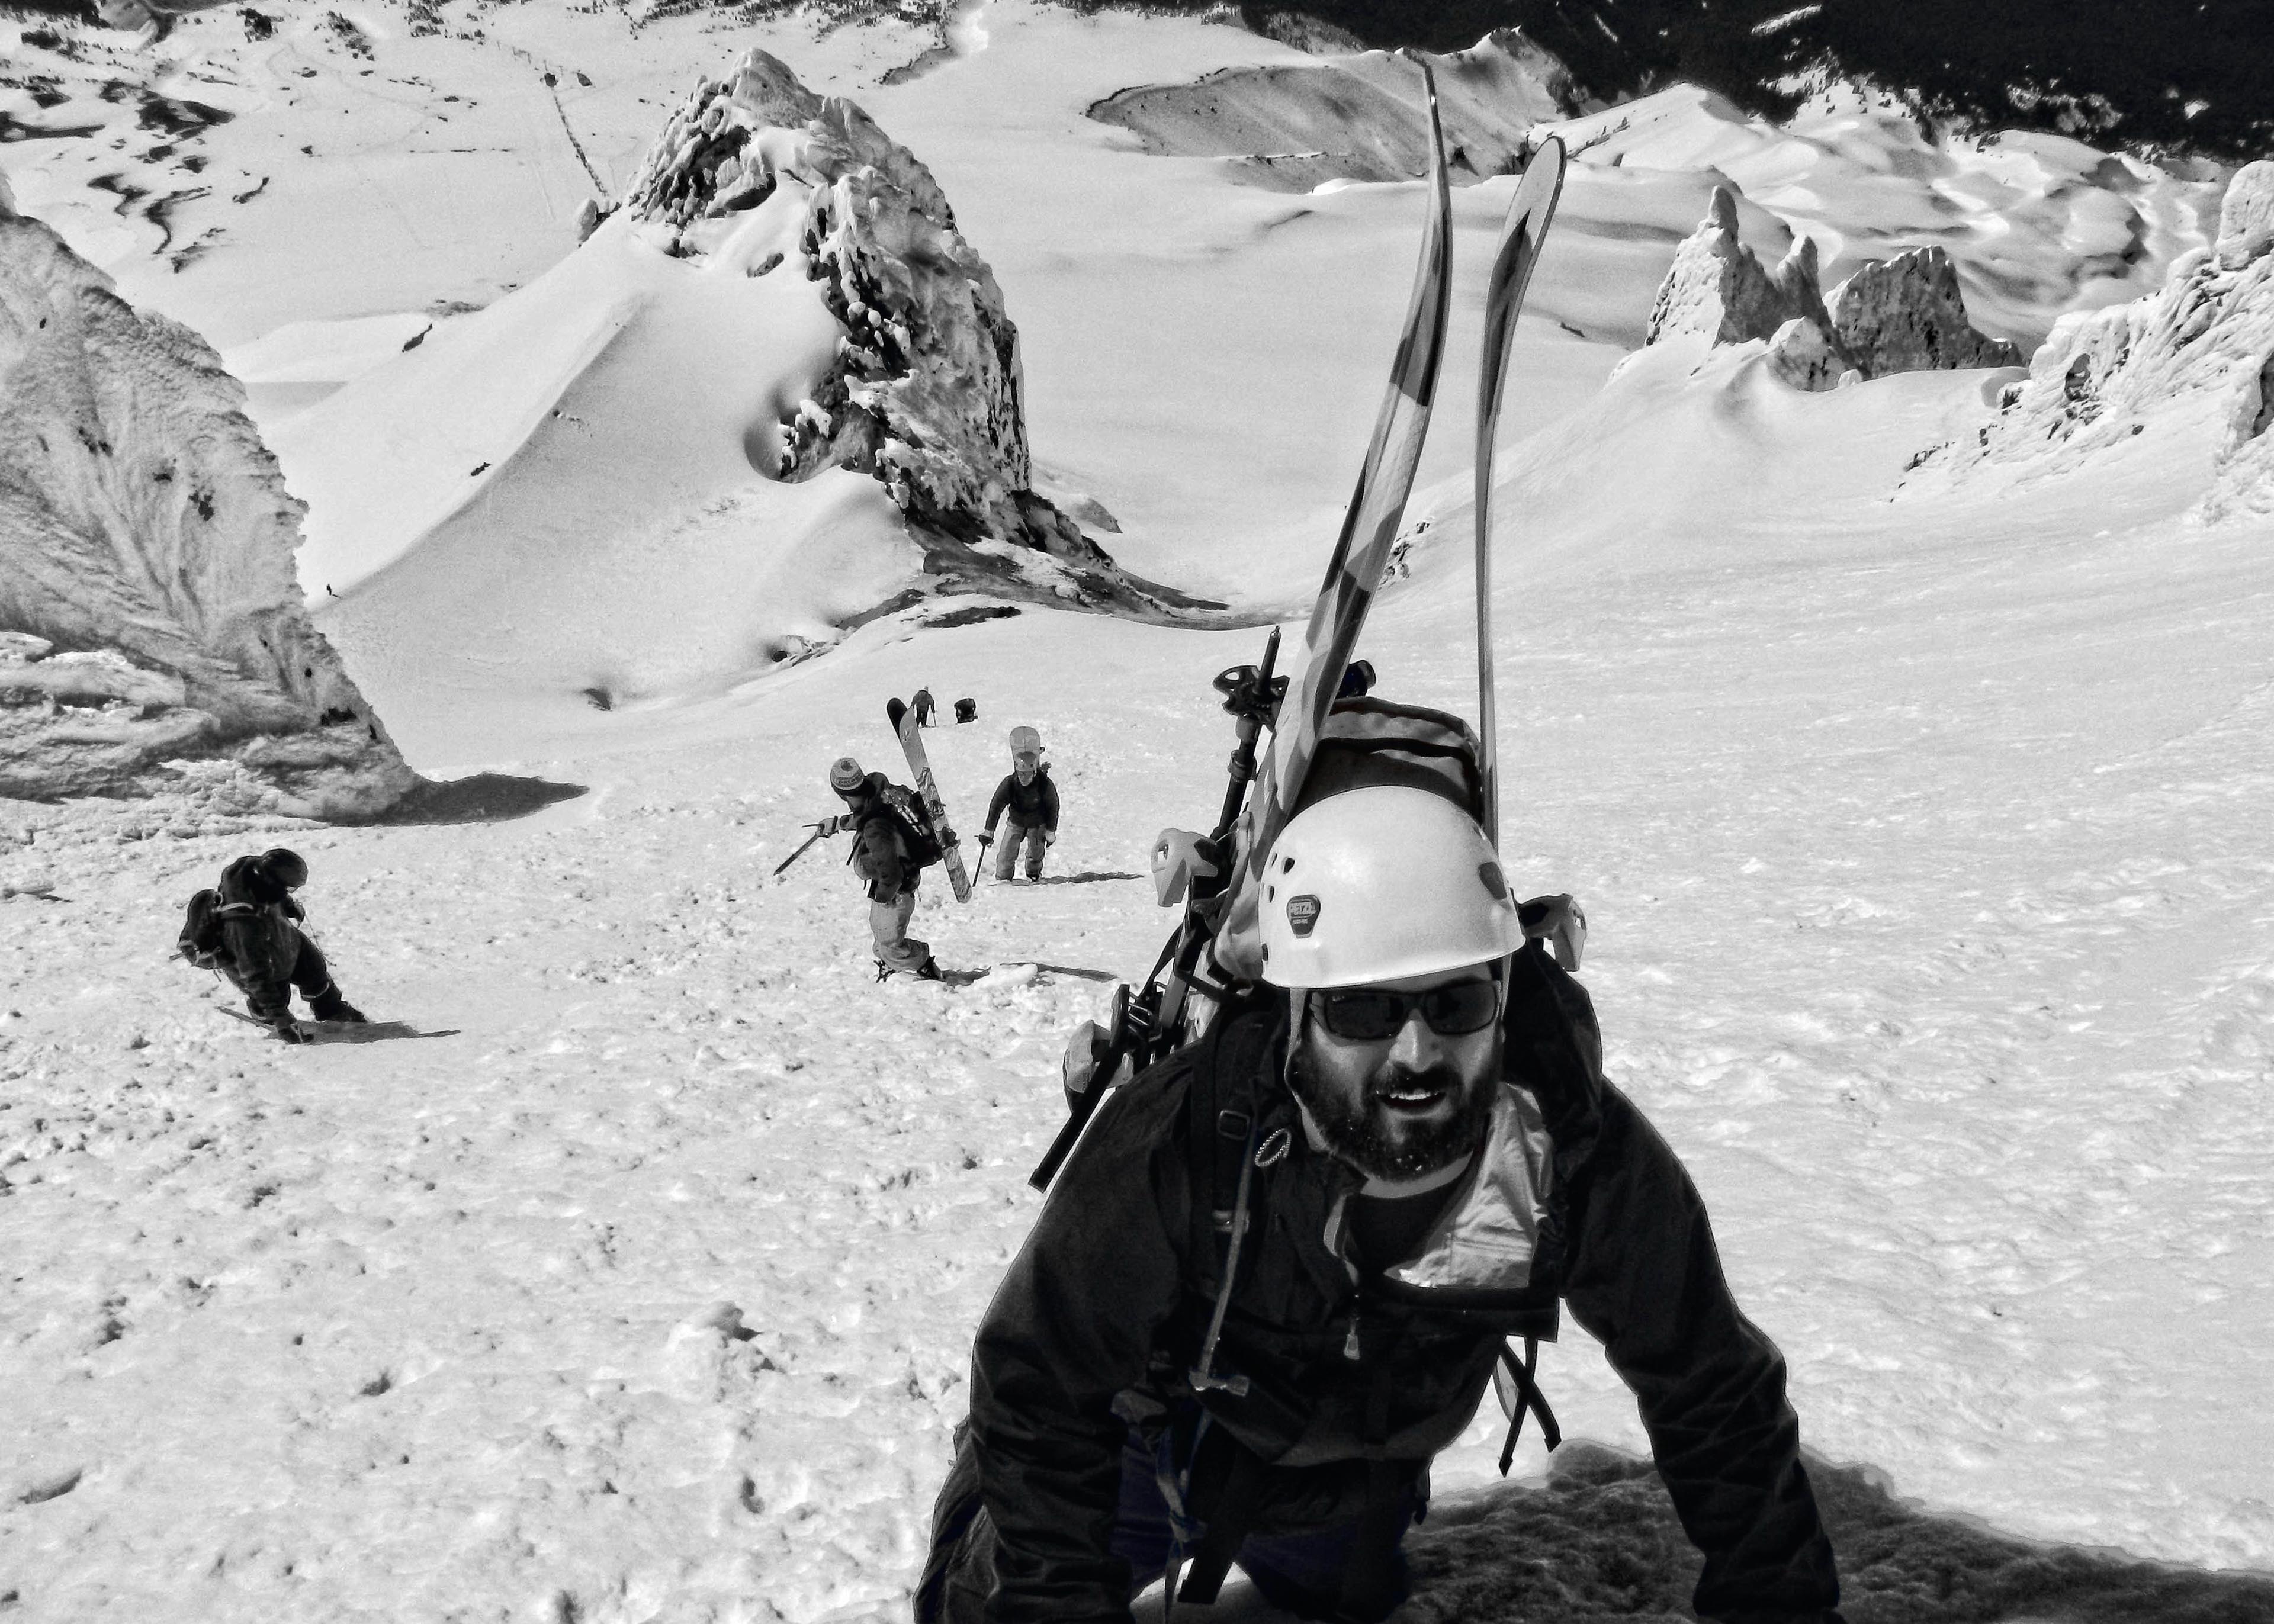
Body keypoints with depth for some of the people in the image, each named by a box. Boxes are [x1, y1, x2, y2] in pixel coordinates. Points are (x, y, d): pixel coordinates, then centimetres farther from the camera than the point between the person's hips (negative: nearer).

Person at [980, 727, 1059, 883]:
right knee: (1007, 852, -9)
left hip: (1038, 823, 0)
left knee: (1036, 853, 9)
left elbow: (1053, 806, -12)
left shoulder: (1045, 785, -29)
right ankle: (1003, 878, 7)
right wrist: (989, 832, -20)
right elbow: (996, 806, -18)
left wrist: (1051, 831, -6)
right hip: (1016, 822, 0)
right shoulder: (1009, 784, -27)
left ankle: (1034, 875, 37)